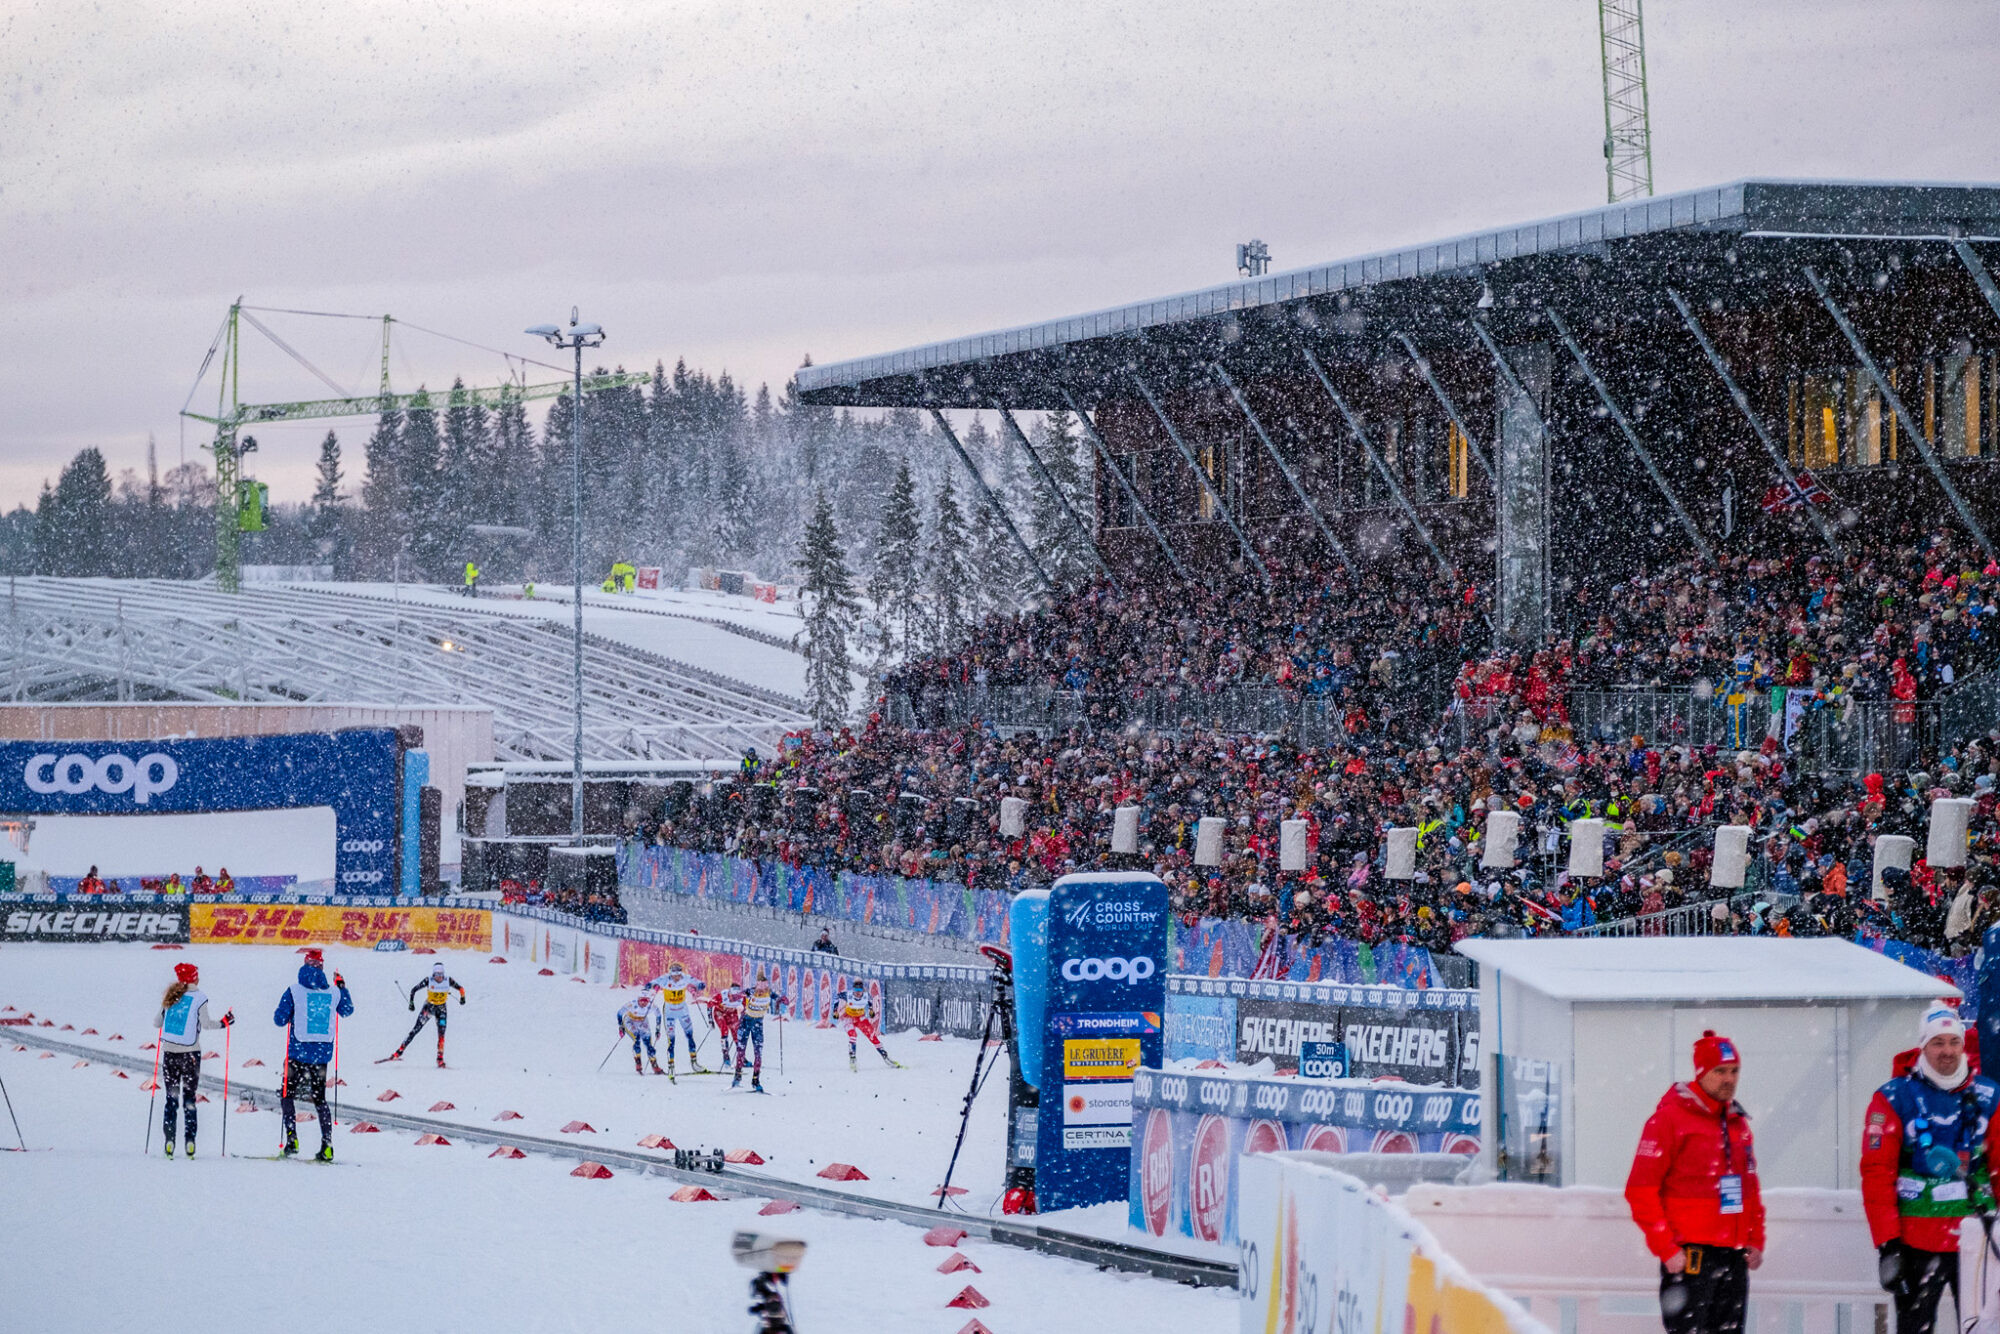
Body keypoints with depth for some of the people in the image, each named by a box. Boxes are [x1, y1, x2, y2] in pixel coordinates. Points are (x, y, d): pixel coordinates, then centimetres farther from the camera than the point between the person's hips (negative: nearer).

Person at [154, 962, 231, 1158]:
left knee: (171, 1098, 7)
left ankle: (169, 1142, -1)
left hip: (169, 1052, 3)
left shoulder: (170, 997, 6)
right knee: (189, 1099, 3)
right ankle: (189, 1140, -7)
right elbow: (205, 1023, -12)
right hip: (190, 1053, -3)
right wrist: (223, 1023, 4)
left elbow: (157, 1023, 11)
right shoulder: (199, 998, -6)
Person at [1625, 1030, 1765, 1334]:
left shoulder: (1739, 1122, 15)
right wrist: (1666, 1248, -15)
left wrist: (1756, 1240, 13)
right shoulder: (1670, 1118, -8)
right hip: (1689, 1257, -7)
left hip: (1734, 1258, 7)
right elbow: (1640, 1191, -10)